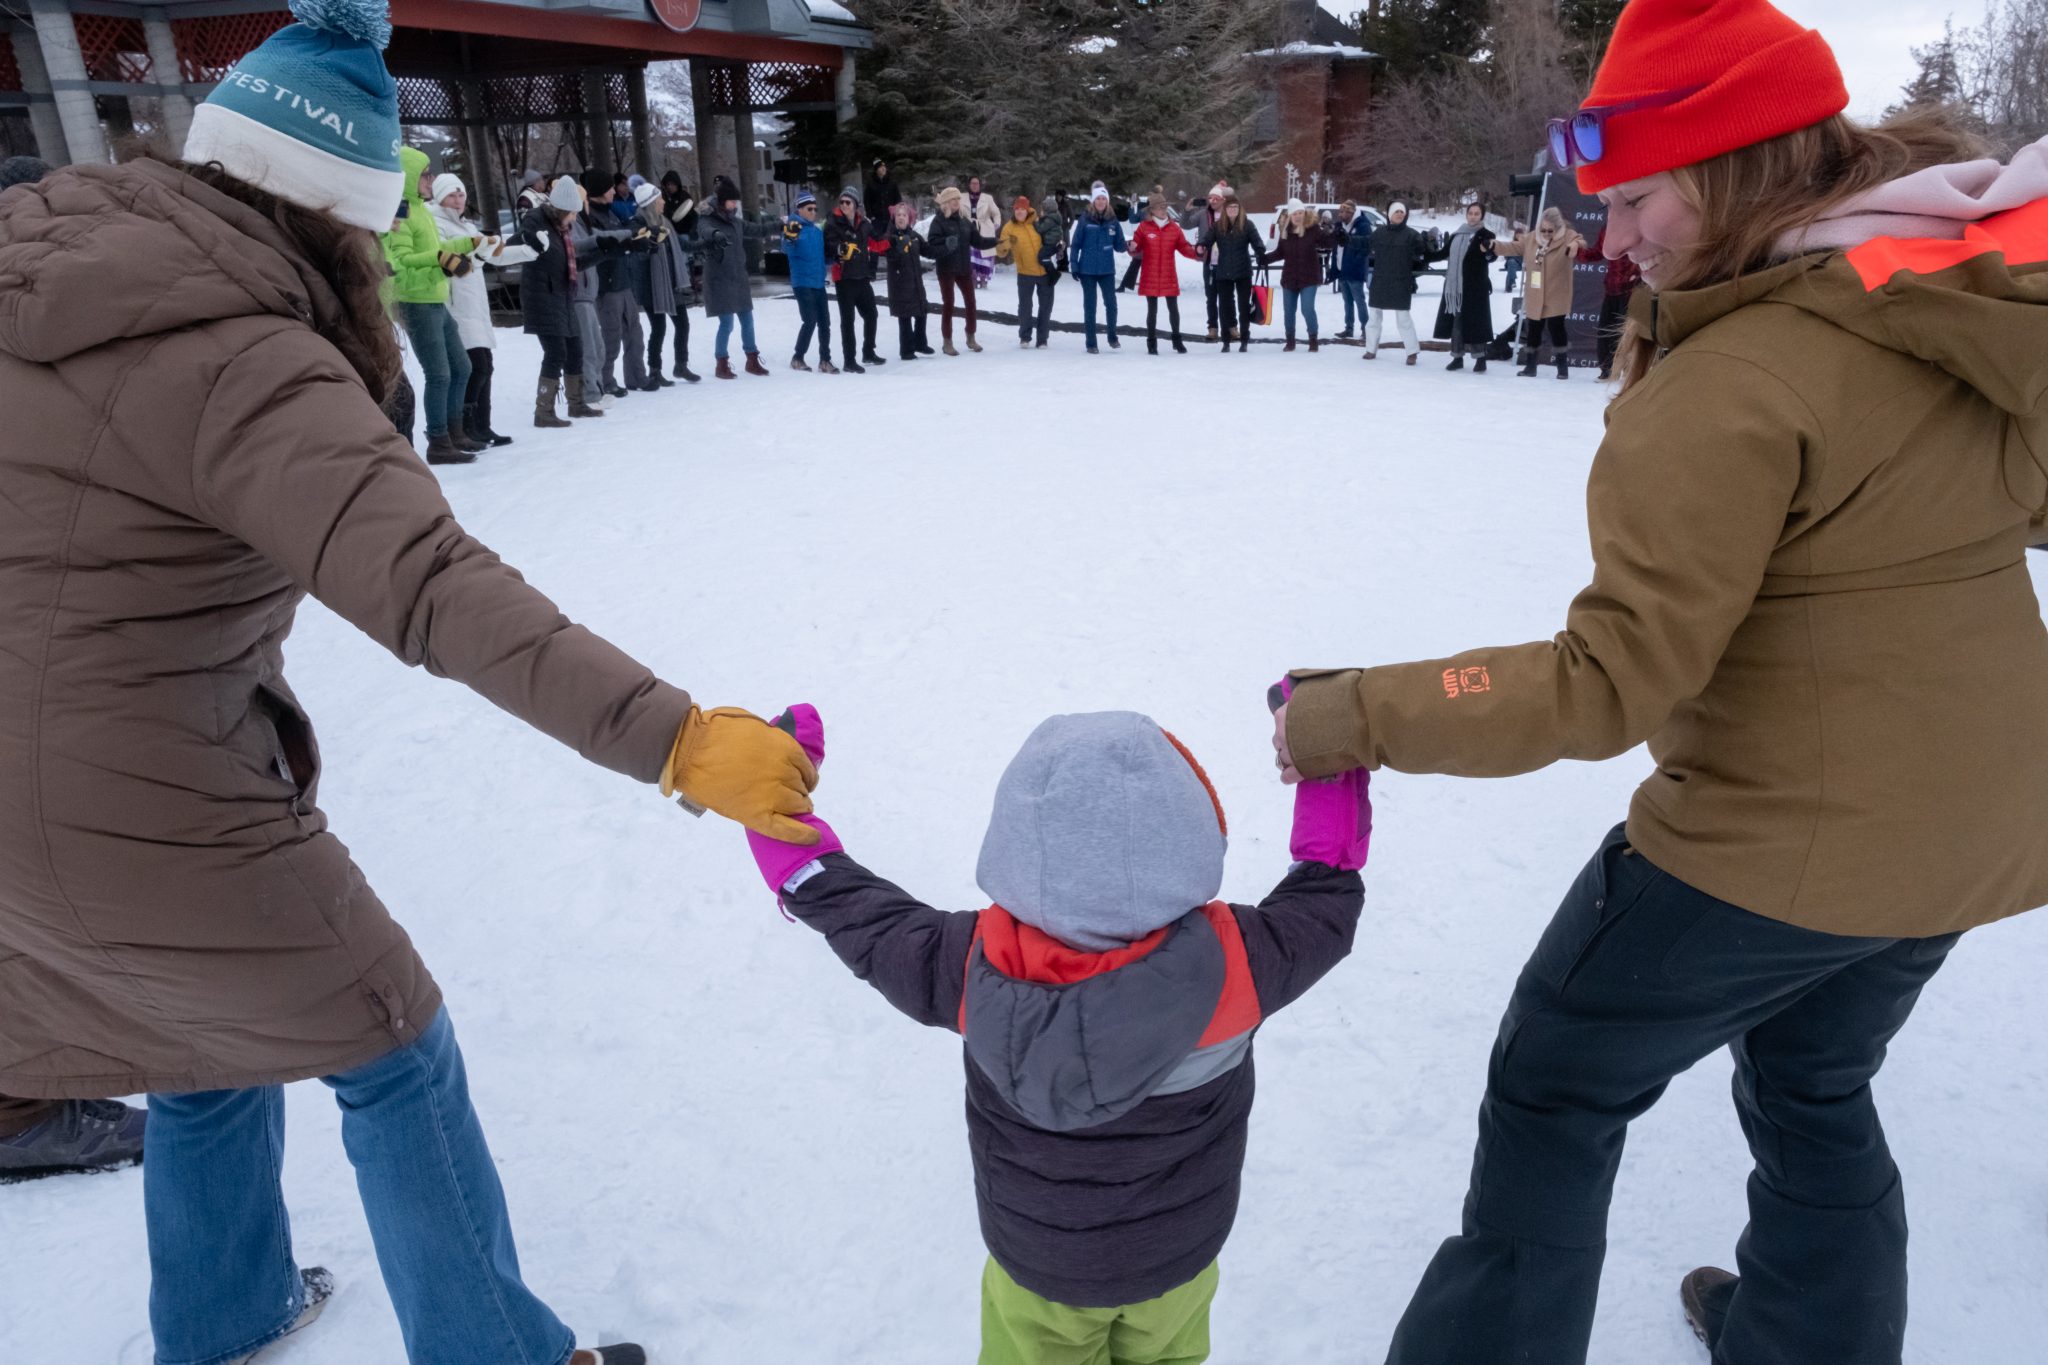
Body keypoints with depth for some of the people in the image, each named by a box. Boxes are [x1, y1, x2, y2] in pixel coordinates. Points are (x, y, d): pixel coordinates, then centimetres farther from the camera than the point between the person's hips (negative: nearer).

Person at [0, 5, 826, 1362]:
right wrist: (674, 736, -43)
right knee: (393, 1057, 12)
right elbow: (436, 589, -38)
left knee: (215, 1044, 30)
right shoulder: (245, 362, -24)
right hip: (152, 828, -8)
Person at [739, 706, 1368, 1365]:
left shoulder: (970, 967, -32)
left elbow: (853, 911, -13)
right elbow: (1326, 897, -13)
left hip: (1035, 1260, 0)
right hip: (1177, 1258, 0)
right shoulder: (1234, 961, -35)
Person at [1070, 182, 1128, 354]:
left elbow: (1118, 245, 6)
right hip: (1087, 270, -1)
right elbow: (1076, 244, -2)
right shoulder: (1085, 219, -4)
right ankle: (1091, 344, 13)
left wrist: (1127, 247, -15)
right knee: (1090, 306, 5)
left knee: (1111, 303, -4)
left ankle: (1112, 336, 20)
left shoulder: (1113, 220, 3)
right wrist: (1074, 265, -7)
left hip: (1107, 270, 2)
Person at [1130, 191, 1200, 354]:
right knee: (1152, 310, 4)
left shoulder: (1174, 228, 4)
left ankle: (1177, 341, 21)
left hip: (1169, 278, 2)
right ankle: (1151, 343, 12)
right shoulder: (1144, 227, -3)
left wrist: (1196, 252, -13)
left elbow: (1184, 247, 5)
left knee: (1173, 309, 8)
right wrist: (1133, 249, -23)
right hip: (1150, 278, -2)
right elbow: (1136, 250, -1)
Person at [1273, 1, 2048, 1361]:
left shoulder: (1733, 383, -25)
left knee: (1556, 1094, 11)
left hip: (1777, 841, -8)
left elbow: (1612, 681, -27)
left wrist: (1364, 716, -20)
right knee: (1816, 1095, 29)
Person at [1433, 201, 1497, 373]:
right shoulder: (1457, 234, 12)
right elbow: (1445, 253, 22)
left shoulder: (1486, 235, -6)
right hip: (1454, 286, 6)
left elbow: (1492, 256, -23)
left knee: (1474, 321, -7)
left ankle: (1480, 358, -1)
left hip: (1475, 287, -6)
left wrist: (1488, 250, -45)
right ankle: (1457, 357, 17)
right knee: (1456, 322, 9)